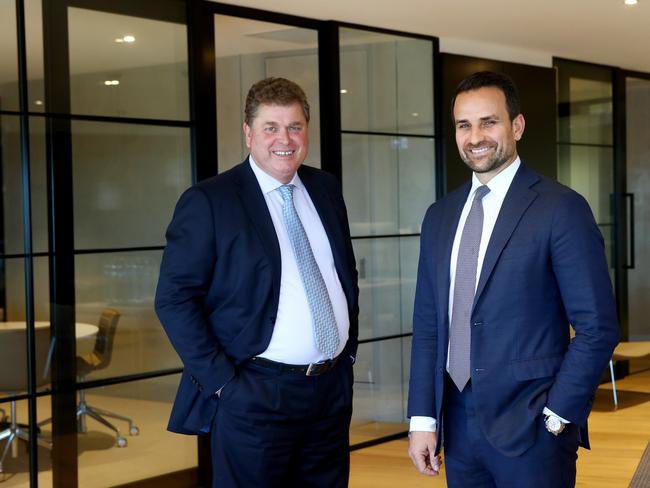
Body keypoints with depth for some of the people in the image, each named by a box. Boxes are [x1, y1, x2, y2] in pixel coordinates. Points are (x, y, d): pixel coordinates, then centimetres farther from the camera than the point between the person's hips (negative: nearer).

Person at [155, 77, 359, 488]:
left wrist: (349, 348, 12)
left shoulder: (326, 189, 9)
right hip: (254, 396, -6)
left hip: (333, 389, 6)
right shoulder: (209, 202, -9)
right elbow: (174, 299, -12)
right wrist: (221, 381, -14)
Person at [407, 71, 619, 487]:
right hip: (457, 423, 5)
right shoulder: (440, 216, 9)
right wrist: (423, 419, 5)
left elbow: (597, 328, -10)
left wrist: (556, 416, -11)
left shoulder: (561, 209, -8)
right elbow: (428, 324, 10)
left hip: (530, 426, -5)